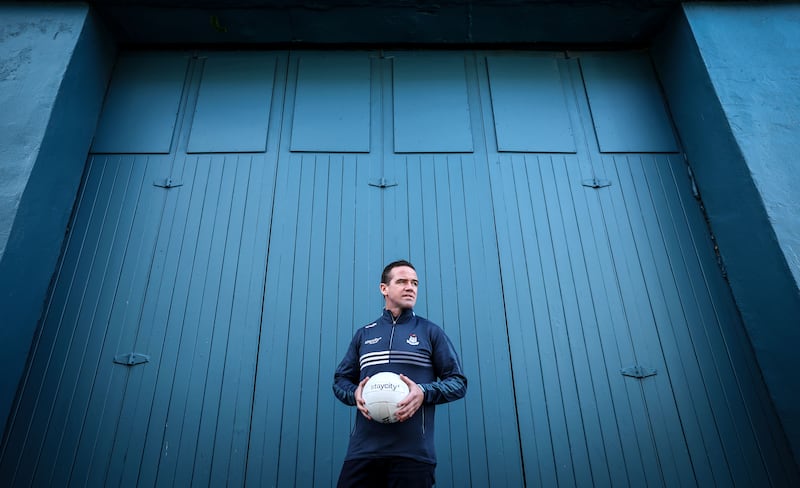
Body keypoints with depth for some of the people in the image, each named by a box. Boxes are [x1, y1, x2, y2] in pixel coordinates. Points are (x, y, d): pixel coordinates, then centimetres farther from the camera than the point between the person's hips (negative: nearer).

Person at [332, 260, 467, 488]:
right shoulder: (363, 334, 15)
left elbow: (458, 382, 5)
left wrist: (424, 392, -13)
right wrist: (355, 394, -4)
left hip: (414, 452, -2)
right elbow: (340, 380, 19)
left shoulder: (431, 332, 7)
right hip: (363, 450, 2)